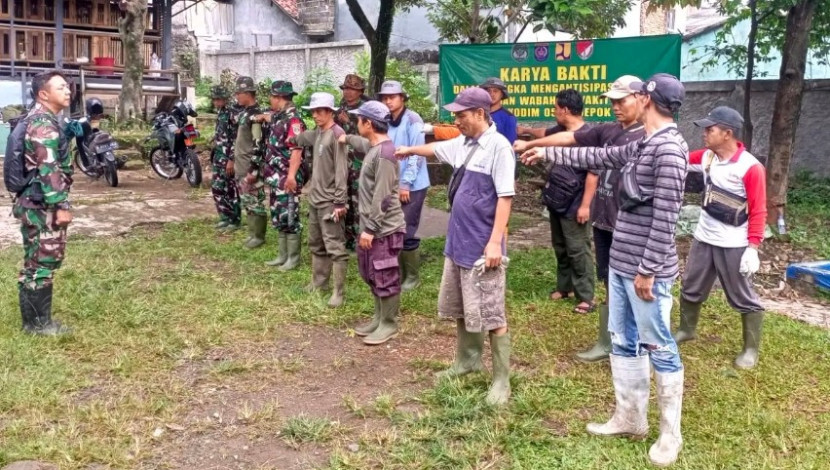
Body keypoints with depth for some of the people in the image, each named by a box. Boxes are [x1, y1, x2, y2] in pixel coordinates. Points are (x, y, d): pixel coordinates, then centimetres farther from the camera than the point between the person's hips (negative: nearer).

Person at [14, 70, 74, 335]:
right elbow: (48, 170, -23)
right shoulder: (43, 124, -17)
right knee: (42, 265, -2)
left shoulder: (39, 119, 17)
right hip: (42, 206, -10)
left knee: (36, 264, 14)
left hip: (37, 204, 10)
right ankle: (38, 323, 6)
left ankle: (35, 319, 23)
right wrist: (61, 205, -22)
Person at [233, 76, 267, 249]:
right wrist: (234, 160, 22)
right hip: (241, 166, 10)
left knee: (255, 202, -2)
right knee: (246, 201, 15)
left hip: (250, 167, -10)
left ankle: (258, 236, 5)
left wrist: (254, 169, -22)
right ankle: (252, 233, 23)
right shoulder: (243, 113, 13)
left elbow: (259, 145, -21)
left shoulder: (255, 115, -17)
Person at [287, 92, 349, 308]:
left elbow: (341, 171, -19)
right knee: (316, 245, 19)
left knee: (335, 247, -6)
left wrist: (340, 201, -22)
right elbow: (299, 141, 31)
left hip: (330, 201, -9)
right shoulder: (317, 133, 10)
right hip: (315, 198, 9)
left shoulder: (337, 134, -15)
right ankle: (318, 282, 32)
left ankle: (338, 292, -3)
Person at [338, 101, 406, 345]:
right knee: (371, 275, 18)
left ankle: (389, 325, 13)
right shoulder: (372, 146, 9)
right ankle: (379, 318, 31)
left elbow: (383, 197, -23)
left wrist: (370, 228, -22)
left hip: (384, 228, -10)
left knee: (385, 278, 1)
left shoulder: (385, 153, -21)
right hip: (371, 225, 10)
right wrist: (347, 138, 53)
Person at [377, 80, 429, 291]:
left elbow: (417, 154, -15)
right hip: (393, 186, 7)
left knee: (406, 232, -4)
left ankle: (413, 276, 11)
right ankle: (399, 273, 23)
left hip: (412, 186, -7)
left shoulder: (412, 120, -10)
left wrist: (406, 183, -17)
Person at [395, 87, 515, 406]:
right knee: (459, 308, 20)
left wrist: (495, 242, -22)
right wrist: (409, 150, 47)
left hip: (482, 247, -9)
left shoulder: (498, 146, -16)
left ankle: (501, 380, 9)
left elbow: (505, 197, -19)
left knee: (491, 316, -2)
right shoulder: (463, 144, 9)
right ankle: (468, 360, 38)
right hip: (457, 242, 9)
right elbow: (436, 149, 31)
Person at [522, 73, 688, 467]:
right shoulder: (642, 145, 11)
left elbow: (665, 218, -21)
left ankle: (670, 434, 17)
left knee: (659, 350, 3)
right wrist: (548, 153, 30)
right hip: (620, 263, 9)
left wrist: (648, 269, -19)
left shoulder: (669, 150, -18)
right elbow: (600, 157, 25)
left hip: (645, 270, -9)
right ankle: (629, 418, 30)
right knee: (623, 344, 16)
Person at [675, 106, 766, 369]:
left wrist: (753, 248, -21)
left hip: (734, 245, -6)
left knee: (743, 298, 5)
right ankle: (687, 330, 39)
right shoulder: (706, 157, 1)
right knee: (691, 288, 18)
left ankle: (751, 350, 18)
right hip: (704, 239, 7)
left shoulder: (750, 167, -18)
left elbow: (758, 211, -17)